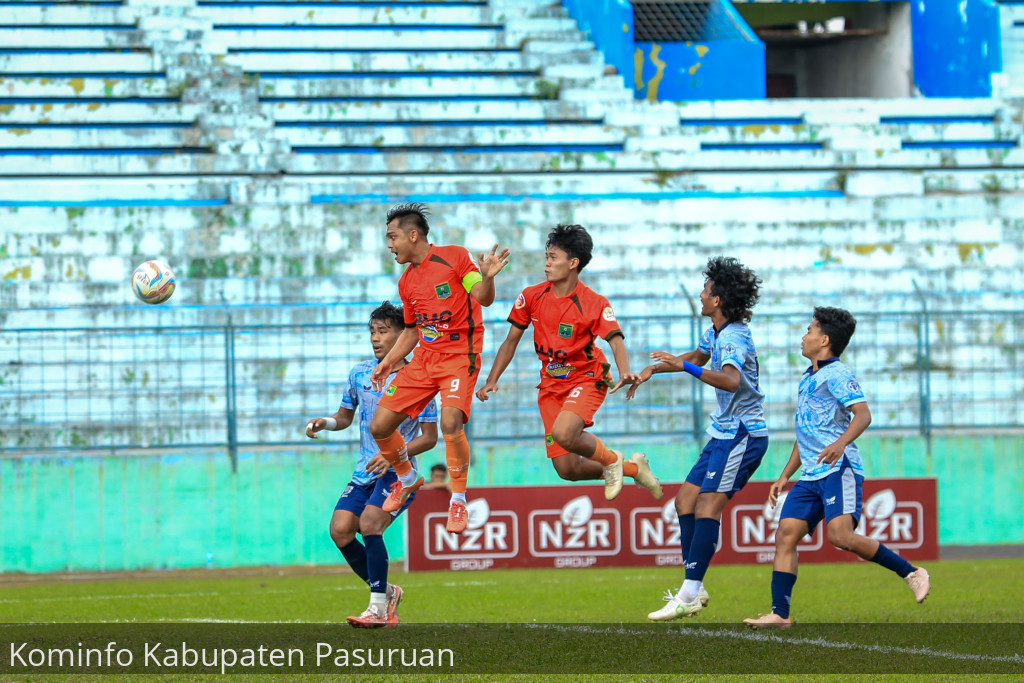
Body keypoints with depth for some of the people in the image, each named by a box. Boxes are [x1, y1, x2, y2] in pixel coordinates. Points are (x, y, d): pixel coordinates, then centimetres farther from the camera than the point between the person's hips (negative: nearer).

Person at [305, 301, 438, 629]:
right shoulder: (360, 374, 8)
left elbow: (429, 437, -6)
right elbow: (345, 416, 22)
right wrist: (324, 422, -1)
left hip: (399, 472, -6)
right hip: (364, 472, 6)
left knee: (369, 523, -26)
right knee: (340, 529, -9)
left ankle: (378, 607, -17)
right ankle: (385, 591, 12)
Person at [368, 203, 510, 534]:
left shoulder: (454, 257, -6)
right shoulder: (406, 282, 13)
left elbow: (484, 298, -11)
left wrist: (486, 278, -32)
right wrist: (389, 361, 14)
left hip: (460, 356, -7)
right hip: (424, 358, 7)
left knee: (451, 422, -30)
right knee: (380, 426, 0)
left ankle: (458, 501, -12)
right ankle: (406, 479, 29)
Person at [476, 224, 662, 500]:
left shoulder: (594, 303, -14)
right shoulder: (532, 297, -2)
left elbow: (616, 341, -25)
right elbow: (511, 341, 6)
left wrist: (625, 374, -45)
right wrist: (491, 381, -3)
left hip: (586, 379, -5)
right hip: (550, 383, 5)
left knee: (563, 434, -34)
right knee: (568, 470, 0)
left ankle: (610, 458, -1)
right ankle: (632, 468, 27)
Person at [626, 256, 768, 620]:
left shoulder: (734, 337, -20)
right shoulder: (716, 332, 10)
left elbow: (732, 380, -40)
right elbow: (698, 357, 34)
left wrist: (684, 366, -40)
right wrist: (652, 369, 33)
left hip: (742, 434, -11)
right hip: (724, 434, 11)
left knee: (708, 504, -18)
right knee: (685, 500, 8)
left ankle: (689, 595, -22)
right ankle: (695, 590, 11)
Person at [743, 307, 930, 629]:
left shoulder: (836, 374, -4)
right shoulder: (807, 379, 25)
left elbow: (863, 414, -18)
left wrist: (841, 442, -36)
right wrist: (784, 476, 29)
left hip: (839, 469, -9)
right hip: (811, 475, 9)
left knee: (840, 536, -23)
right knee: (785, 534, -5)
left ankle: (911, 573, -12)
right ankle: (779, 613, -7)